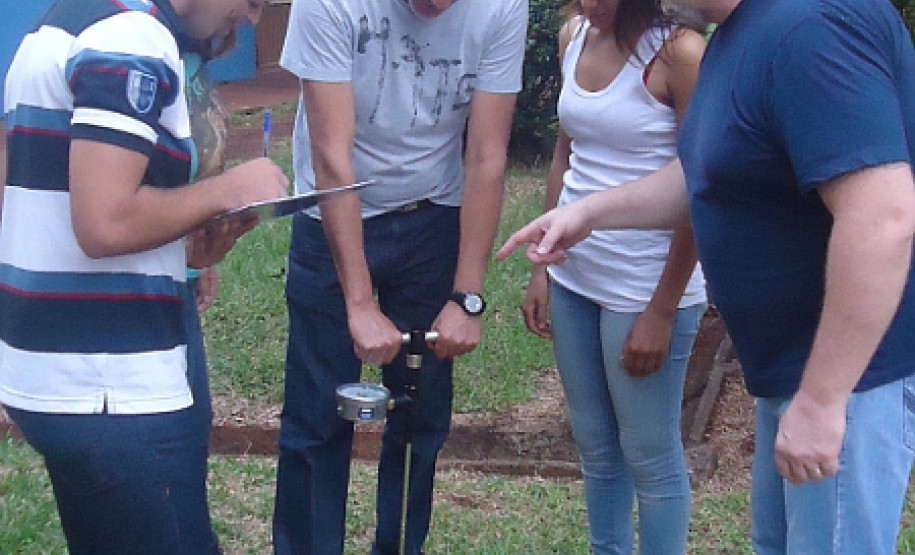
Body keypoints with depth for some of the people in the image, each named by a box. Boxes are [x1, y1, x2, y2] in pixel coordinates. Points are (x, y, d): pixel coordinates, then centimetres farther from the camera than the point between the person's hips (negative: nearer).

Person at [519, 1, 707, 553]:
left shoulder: (679, 50, -17)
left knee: (651, 456, 6)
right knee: (595, 446, 17)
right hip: (573, 279, 7)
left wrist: (661, 312, -14)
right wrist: (543, 265, 10)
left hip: (644, 288, -7)